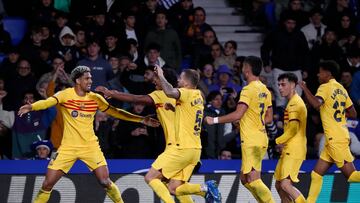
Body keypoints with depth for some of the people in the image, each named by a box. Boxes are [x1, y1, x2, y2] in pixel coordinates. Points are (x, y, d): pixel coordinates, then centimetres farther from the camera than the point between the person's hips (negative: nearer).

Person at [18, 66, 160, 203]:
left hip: (90, 146, 1)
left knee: (105, 182, -8)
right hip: (68, 147, -1)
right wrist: (31, 107, -46)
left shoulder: (95, 98, 2)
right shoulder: (65, 95, -7)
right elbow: (47, 102, -24)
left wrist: (141, 120, 8)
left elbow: (115, 112, 11)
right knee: (48, 184, -6)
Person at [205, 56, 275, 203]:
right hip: (260, 139, 9)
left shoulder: (249, 89, -13)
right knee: (245, 179, 13)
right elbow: (269, 118, 19)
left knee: (253, 179, -12)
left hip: (251, 141, -9)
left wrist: (214, 120, -14)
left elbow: (238, 114, -21)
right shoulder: (265, 90, 14)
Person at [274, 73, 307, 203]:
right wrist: (283, 143, 11)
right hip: (288, 150, 10)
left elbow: (293, 129, -19)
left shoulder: (295, 103, -12)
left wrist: (278, 141, -6)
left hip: (294, 150, -10)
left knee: (285, 184, -21)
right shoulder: (292, 102, 20)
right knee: (279, 185, 13)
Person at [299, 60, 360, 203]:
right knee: (316, 174, 10)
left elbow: (316, 104, -29)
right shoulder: (341, 89, 16)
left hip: (335, 139, -9)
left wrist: (304, 88, -19)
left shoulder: (326, 87, -9)